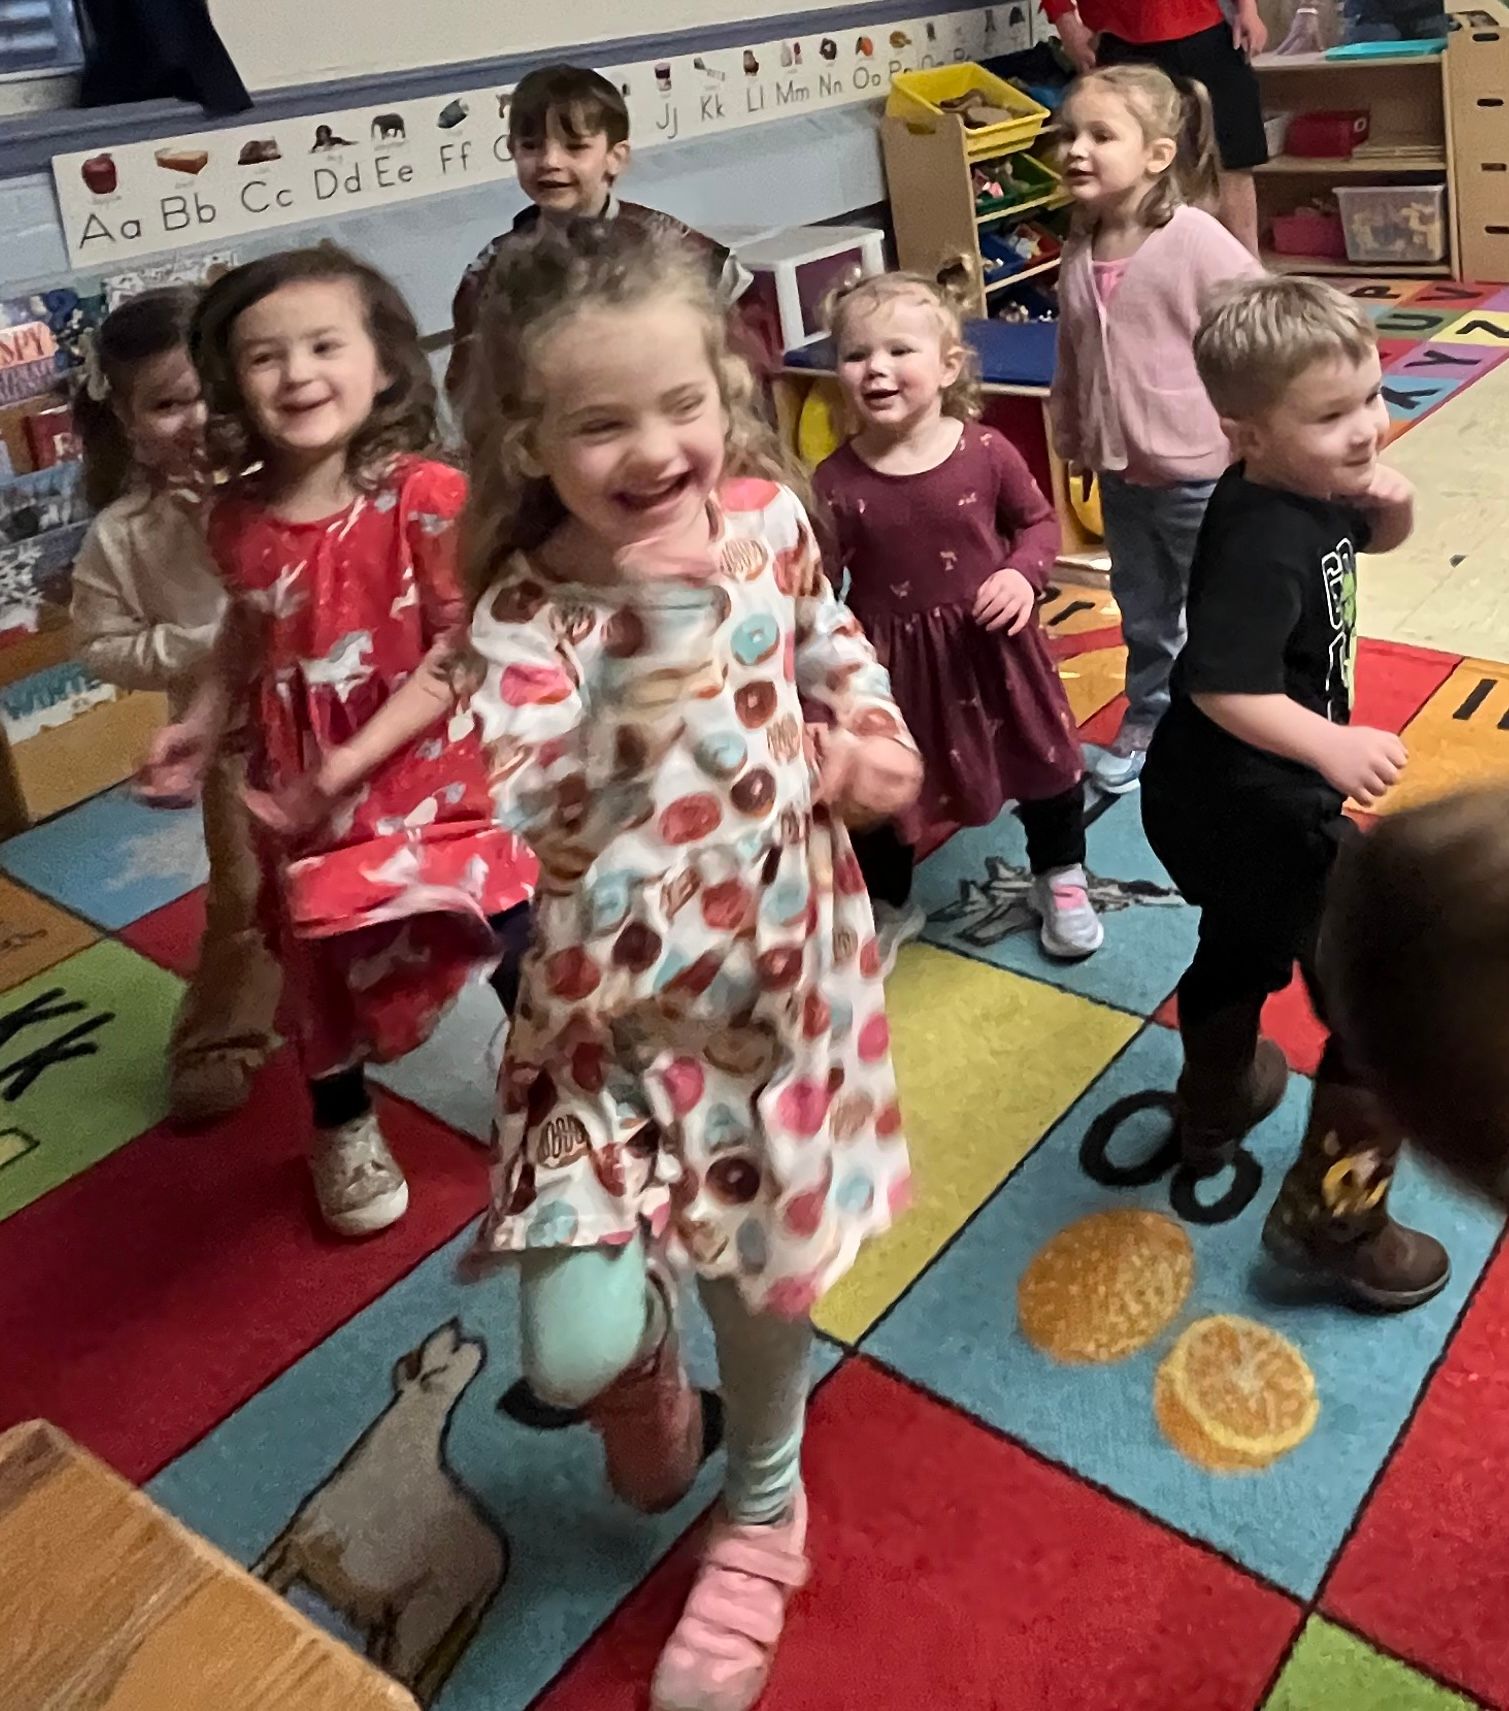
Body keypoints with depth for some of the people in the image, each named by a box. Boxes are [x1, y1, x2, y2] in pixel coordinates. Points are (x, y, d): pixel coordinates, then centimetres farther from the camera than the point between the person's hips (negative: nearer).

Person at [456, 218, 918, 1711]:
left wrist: (866, 742, -6)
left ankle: (763, 1506, 49)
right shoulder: (522, 619, -22)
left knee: (767, 1256, 18)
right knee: (574, 1352, -9)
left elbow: (832, 644, 13)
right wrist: (661, 632, -39)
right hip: (622, 1004, -3)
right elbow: (554, 840, -34)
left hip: (780, 957, 3)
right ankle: (643, 1352, 33)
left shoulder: (765, 513, -7)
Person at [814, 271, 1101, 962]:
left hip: (992, 644, 1)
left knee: (1045, 762, 17)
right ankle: (889, 907, 41)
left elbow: (1039, 521, 3)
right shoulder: (836, 483, -15)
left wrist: (1023, 574, -15)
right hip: (892, 660, -1)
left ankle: (1059, 879, 45)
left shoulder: (987, 452, -12)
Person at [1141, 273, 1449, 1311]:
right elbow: (1221, 685, -35)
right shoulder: (1264, 543, -30)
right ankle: (1331, 1215, 11)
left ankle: (1215, 1106, 55)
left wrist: (1393, 505, -5)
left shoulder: (1310, 488, -1)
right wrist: (1334, 749, -35)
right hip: (1255, 807, -10)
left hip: (1228, 800, 10)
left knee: (1243, 951, 31)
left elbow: (1378, 543, 16)